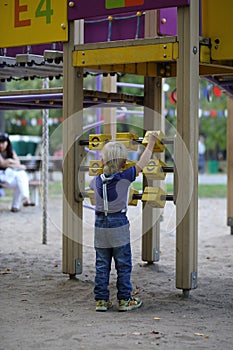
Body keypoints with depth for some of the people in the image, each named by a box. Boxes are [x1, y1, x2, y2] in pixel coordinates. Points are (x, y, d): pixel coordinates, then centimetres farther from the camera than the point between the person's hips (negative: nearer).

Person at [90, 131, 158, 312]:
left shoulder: (97, 181, 1)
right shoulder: (125, 178, -11)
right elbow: (142, 163, -2)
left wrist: (104, 169, 39)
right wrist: (151, 142, 9)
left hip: (101, 225, 3)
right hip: (119, 225, -3)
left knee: (102, 265, 9)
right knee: (123, 265, 7)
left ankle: (101, 300, 12)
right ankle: (124, 300, 11)